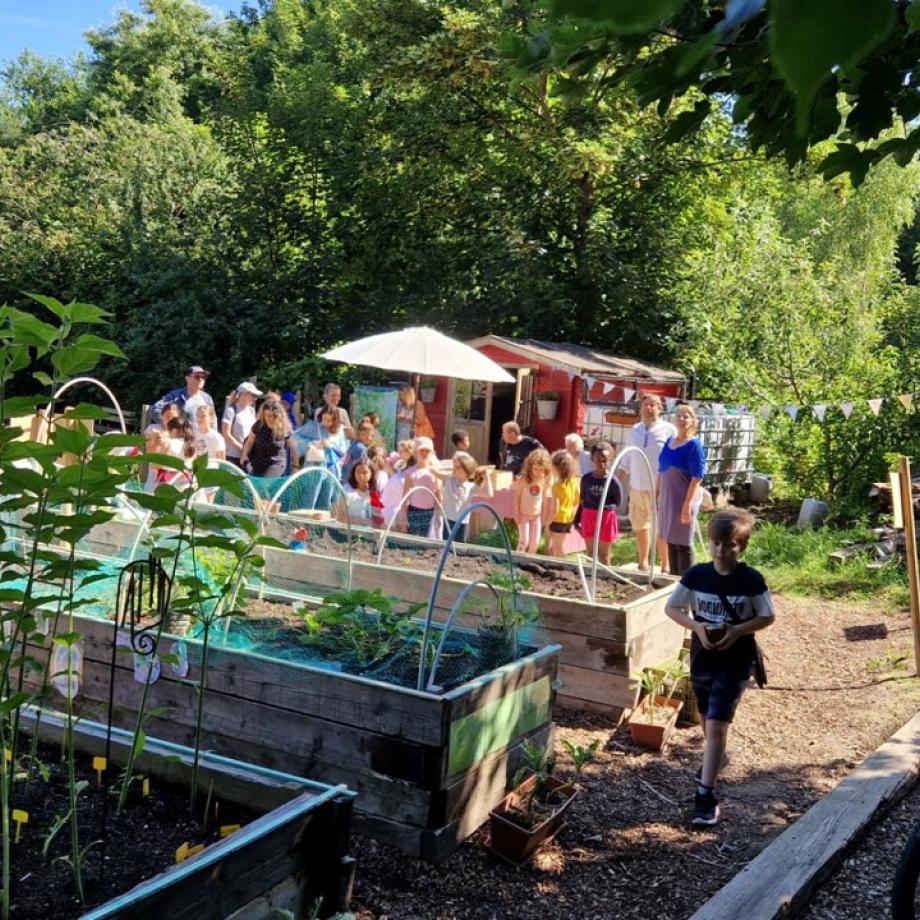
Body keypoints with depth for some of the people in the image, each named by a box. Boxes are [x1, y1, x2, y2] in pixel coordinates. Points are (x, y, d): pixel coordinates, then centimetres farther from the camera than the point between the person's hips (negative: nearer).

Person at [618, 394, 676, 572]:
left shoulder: (668, 430, -4)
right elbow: (627, 458, 17)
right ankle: (643, 563, 26)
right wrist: (618, 480, 11)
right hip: (637, 486, 5)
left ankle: (665, 567, 6)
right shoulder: (634, 430, 12)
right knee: (640, 525, 13)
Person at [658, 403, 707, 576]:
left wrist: (687, 504, -20)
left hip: (683, 500, -7)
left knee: (683, 543, -1)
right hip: (667, 498, 7)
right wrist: (657, 495, 14)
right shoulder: (669, 442, 9)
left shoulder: (694, 445, -11)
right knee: (670, 541, 13)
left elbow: (697, 477, -16)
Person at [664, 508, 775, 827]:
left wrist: (738, 631, -21)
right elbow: (671, 607, 0)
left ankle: (706, 796, -8)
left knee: (716, 724, -11)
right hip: (702, 657, 4)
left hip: (735, 662, -4)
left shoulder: (751, 580, -13)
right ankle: (717, 756, 55)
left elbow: (767, 617, -4)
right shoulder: (696, 575, -8)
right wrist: (696, 626, -17)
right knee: (708, 719, 24)